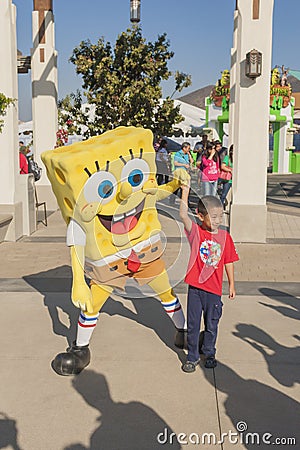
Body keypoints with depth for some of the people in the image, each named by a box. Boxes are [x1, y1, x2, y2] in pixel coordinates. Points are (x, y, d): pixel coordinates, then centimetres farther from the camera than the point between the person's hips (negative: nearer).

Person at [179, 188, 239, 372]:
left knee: (211, 325, 15)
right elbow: (184, 215, -23)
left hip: (214, 289, 2)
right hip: (195, 287, -1)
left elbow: (229, 262, 7)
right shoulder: (196, 232, -6)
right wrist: (185, 191, -27)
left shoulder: (225, 236, 0)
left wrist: (232, 284, 11)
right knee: (193, 324, 9)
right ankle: (192, 357, 25)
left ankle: (209, 353, 36)